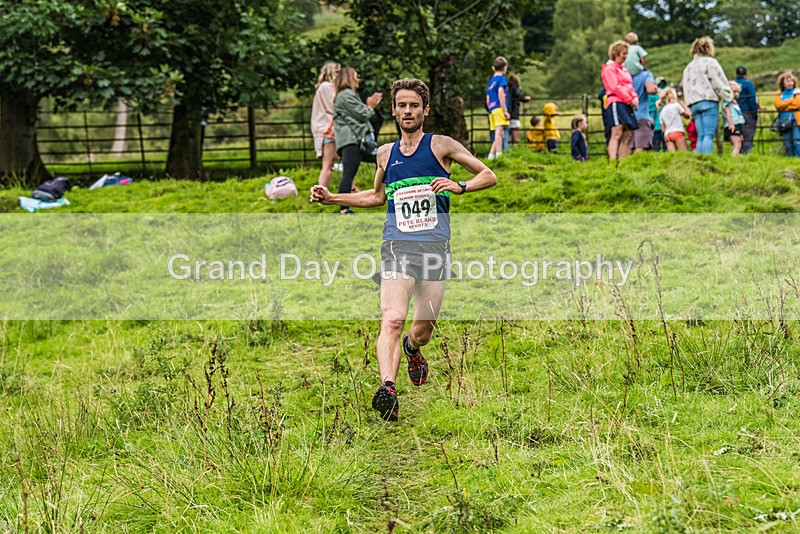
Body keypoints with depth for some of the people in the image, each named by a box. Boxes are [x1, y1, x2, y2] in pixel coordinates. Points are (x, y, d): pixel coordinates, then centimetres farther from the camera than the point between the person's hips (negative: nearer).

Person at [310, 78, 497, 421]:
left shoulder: (441, 145, 5)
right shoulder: (386, 154, 16)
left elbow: (488, 176, 6)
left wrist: (459, 186, -13)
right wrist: (332, 198, 24)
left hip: (435, 247, -1)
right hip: (397, 246, 1)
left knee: (424, 330, 6)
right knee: (392, 319, -22)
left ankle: (411, 348, 42)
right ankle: (387, 386, -35)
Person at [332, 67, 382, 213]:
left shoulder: (346, 95, 27)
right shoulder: (347, 95, -7)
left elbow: (357, 116, 28)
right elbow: (361, 115, -8)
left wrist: (369, 106, 21)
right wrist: (370, 106, 9)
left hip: (351, 139, 11)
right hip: (350, 140, -11)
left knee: (349, 174, 8)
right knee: (348, 174, -17)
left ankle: (344, 208, 7)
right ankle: (344, 208, -23)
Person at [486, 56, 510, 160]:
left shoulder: (490, 81, 22)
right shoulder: (501, 78, -1)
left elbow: (488, 101, 22)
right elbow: (500, 94, -13)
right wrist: (505, 110, -15)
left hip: (492, 109, 8)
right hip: (499, 108, -8)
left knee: (500, 134, 12)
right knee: (499, 133, -17)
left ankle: (491, 155, 4)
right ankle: (499, 155, -26)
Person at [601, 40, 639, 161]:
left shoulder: (624, 70, 26)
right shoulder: (609, 68, -1)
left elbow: (630, 87, 24)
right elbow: (615, 87, -10)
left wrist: (635, 98, 3)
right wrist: (630, 100, -12)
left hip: (626, 105, 9)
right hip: (616, 102, -9)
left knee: (628, 134, 2)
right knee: (617, 133, -20)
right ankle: (612, 160, -28)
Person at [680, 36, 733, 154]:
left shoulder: (689, 67, 22)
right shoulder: (710, 62, 0)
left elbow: (686, 87, 20)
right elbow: (719, 82, -4)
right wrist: (728, 97, 8)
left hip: (693, 103, 6)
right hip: (709, 101, -6)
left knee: (701, 135, 3)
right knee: (709, 134, -12)